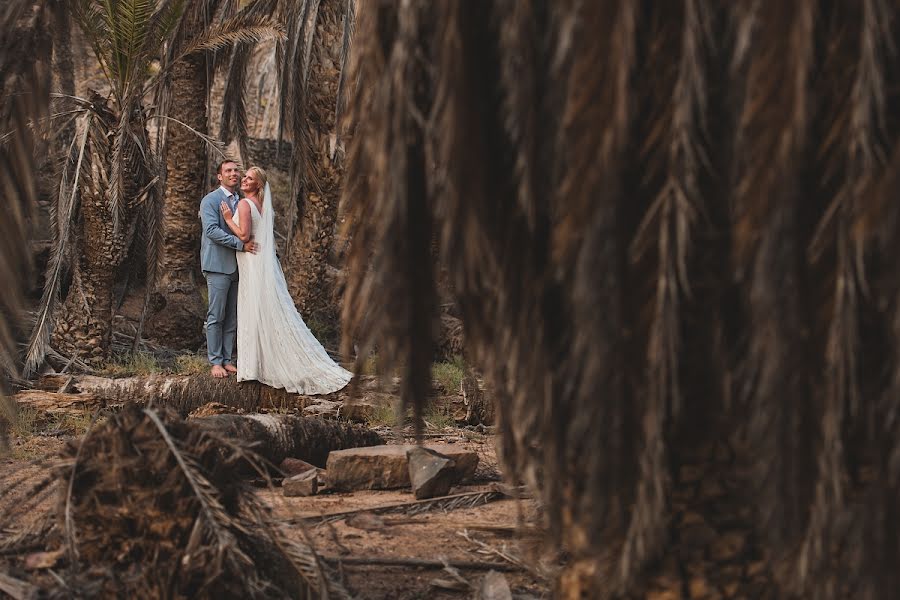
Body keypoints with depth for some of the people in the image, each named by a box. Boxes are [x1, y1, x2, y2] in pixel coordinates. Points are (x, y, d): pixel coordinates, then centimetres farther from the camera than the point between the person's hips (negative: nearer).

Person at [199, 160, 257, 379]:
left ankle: (227, 360, 14)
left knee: (232, 318, 8)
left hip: (237, 267, 7)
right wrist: (240, 244, -22)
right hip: (218, 266, -7)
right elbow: (212, 230, -17)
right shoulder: (210, 200, -5)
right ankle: (215, 362, 2)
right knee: (216, 317, -3)